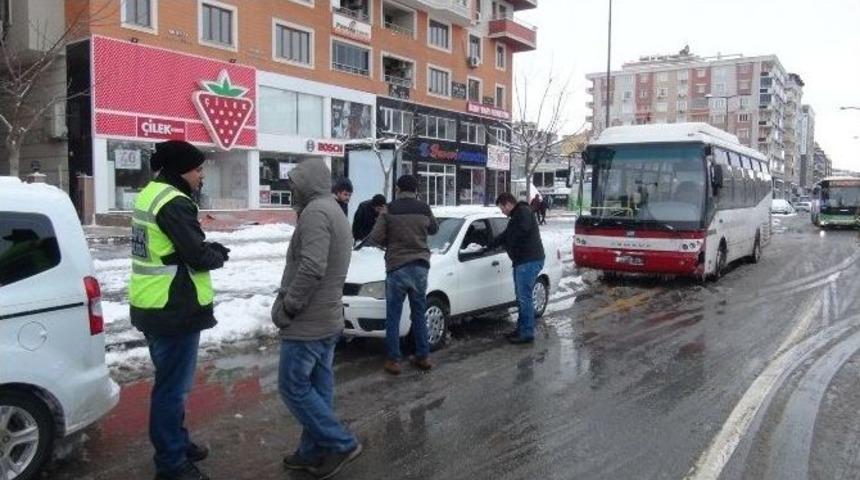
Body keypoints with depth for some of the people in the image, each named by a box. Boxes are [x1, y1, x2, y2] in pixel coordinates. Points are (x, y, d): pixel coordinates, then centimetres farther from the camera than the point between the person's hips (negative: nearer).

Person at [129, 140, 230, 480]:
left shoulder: (151, 195, 13)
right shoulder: (174, 203, -20)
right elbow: (198, 255, -21)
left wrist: (209, 249, 2)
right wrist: (219, 255, 0)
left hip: (155, 307, 11)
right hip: (174, 310, -10)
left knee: (171, 382, 22)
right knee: (173, 386, 0)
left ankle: (176, 444, 37)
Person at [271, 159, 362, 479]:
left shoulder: (315, 212, -18)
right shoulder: (333, 211, 15)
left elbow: (311, 268, -29)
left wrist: (287, 307, -18)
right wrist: (290, 301, 9)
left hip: (307, 322, -10)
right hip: (328, 319, 10)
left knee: (293, 387, 0)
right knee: (318, 388, 14)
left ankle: (341, 444, 4)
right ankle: (314, 452, 22)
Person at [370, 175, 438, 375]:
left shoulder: (390, 211, -6)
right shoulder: (424, 210, 3)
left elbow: (376, 237, -9)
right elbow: (434, 229, 19)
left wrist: (391, 243, 9)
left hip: (397, 267, -3)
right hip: (420, 266, 4)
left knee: (393, 317, 4)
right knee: (419, 314, 15)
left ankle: (393, 360, 4)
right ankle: (423, 357, 19)